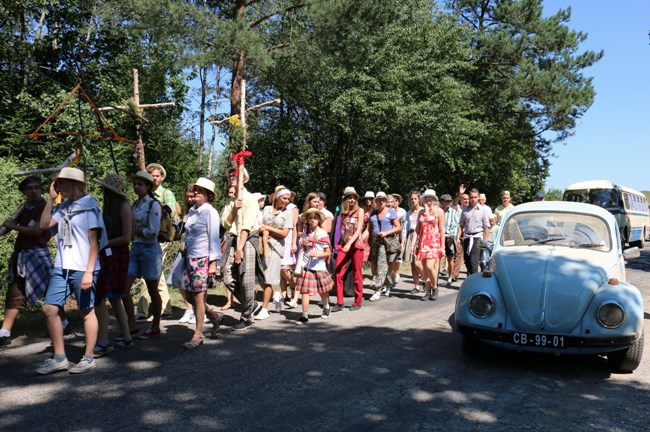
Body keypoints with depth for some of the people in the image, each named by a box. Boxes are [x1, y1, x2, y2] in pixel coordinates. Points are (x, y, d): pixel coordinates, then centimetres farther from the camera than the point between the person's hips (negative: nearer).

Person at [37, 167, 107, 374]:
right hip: (61, 268, 7)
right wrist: (51, 198, 5)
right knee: (49, 308, 5)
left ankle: (88, 358, 14)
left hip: (82, 269, -7)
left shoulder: (89, 206, -7)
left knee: (87, 312, 3)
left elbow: (94, 241, -10)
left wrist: (89, 272, -16)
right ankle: (59, 357, 17)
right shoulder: (63, 207, 12)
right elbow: (44, 224, 10)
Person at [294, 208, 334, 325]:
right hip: (306, 266, 3)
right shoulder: (305, 233, 7)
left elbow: (328, 252, -7)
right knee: (305, 290, -4)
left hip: (319, 266, -3)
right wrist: (302, 245, -2)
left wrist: (317, 254, -22)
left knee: (322, 291, 13)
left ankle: (326, 307, 42)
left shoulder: (323, 234, -8)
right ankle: (305, 316, 2)